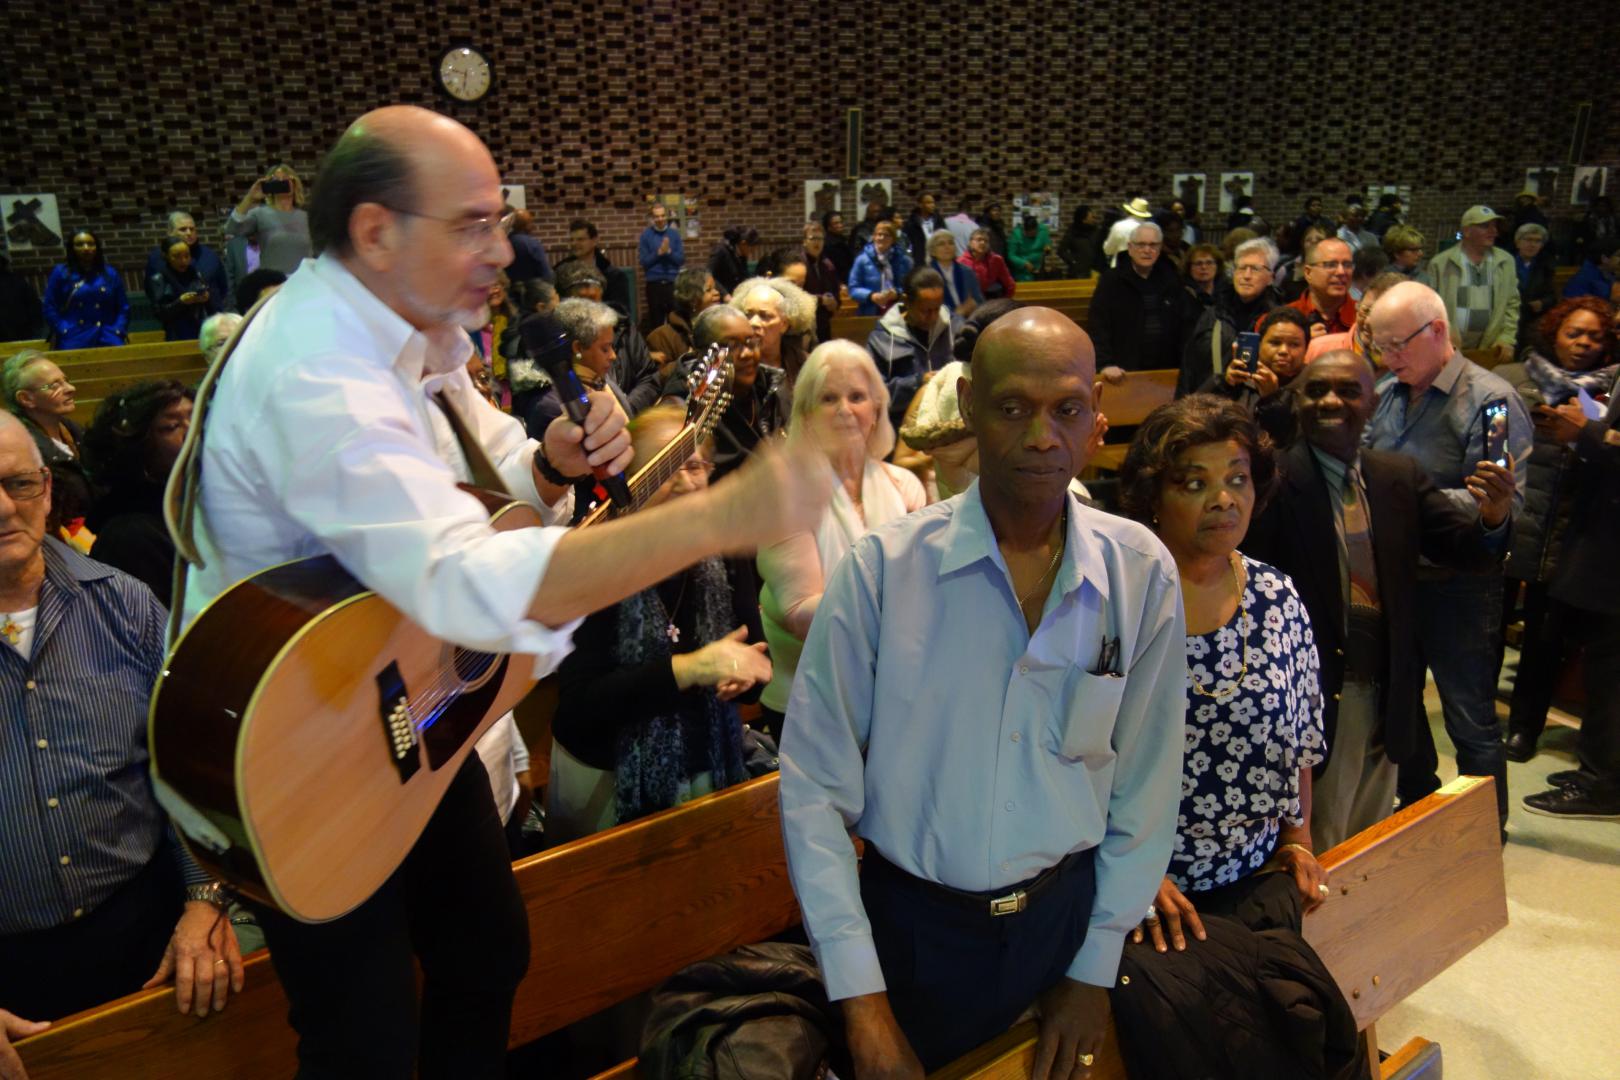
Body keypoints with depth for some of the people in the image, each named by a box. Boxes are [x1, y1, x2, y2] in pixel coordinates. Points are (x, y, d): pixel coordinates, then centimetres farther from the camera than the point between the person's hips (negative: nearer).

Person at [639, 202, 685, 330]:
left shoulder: (675, 234, 5)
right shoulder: (646, 235, 0)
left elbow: (681, 259, 1)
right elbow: (644, 261, -4)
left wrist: (669, 251, -15)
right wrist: (659, 252, -15)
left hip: (673, 283, 1)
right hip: (654, 284, -1)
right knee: (656, 320, 4)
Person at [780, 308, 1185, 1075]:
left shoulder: (1141, 572, -9)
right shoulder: (882, 568, -15)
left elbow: (1148, 782, -1)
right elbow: (814, 786, -13)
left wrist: (1095, 968, 1)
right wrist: (862, 999, -13)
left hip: (1067, 916, 2)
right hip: (911, 924, -2)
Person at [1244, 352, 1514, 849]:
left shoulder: (1401, 476, 4)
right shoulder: (1274, 480, -15)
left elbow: (1467, 550, -1)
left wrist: (1493, 518, -22)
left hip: (1386, 695, 6)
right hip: (1317, 696, -6)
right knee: (1319, 856, 9)